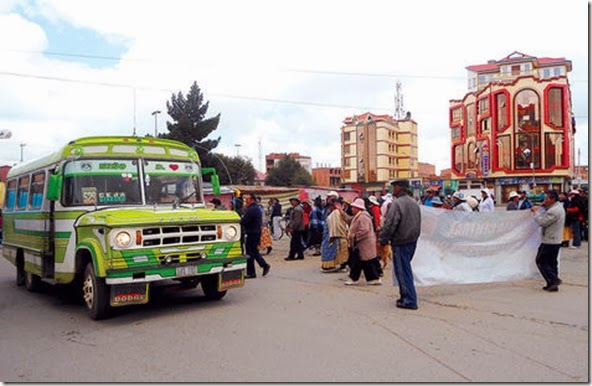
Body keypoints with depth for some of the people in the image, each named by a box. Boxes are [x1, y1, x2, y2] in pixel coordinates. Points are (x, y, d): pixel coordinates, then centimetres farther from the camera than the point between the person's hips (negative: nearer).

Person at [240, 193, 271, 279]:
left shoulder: (251, 210, -19)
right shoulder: (257, 208, 15)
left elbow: (243, 221, -22)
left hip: (251, 234, -10)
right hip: (257, 232, 10)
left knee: (250, 253, -2)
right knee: (254, 251, 19)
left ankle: (251, 273, 4)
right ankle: (265, 265, 17)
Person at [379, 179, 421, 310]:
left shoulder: (397, 203, -17)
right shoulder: (414, 203, 11)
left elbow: (390, 225, -18)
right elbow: (418, 223, 19)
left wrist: (383, 240, -8)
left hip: (400, 242, -9)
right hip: (413, 240, 9)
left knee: (403, 271, -2)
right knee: (405, 269, 18)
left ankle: (410, 301, 1)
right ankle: (405, 296, 25)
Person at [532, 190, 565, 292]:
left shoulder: (554, 211, -21)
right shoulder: (559, 207, 12)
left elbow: (542, 222, -22)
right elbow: (547, 218, 16)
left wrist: (536, 212, -9)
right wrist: (543, 207, 4)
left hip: (549, 241, -10)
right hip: (556, 240, 10)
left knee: (540, 261, -1)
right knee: (552, 262, 13)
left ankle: (553, 279, -6)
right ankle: (553, 284, 17)